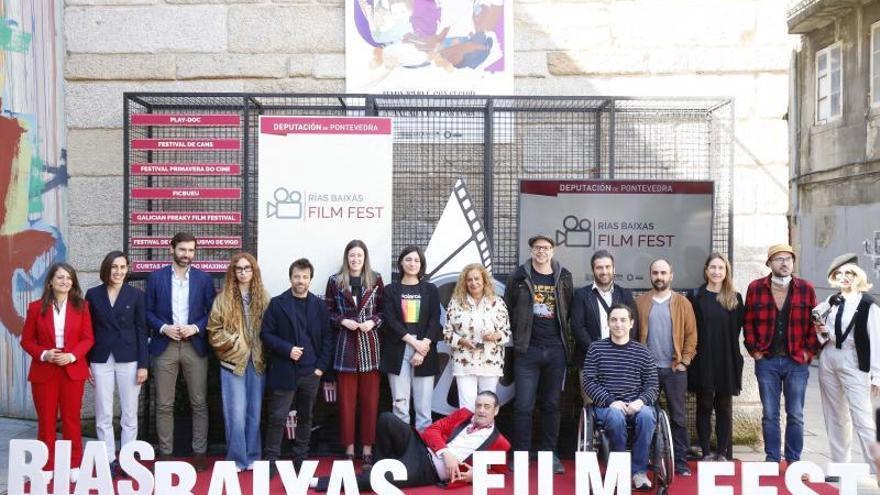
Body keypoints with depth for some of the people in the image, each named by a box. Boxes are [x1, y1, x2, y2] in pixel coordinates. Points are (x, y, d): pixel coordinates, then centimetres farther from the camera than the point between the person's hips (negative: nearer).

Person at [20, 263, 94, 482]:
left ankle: (74, 465, 16)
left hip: (73, 370, 0)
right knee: (46, 420, 6)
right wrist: (43, 354, -15)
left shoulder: (81, 306, 2)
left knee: (72, 419, 7)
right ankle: (46, 467, 15)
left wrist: (72, 356, -16)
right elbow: (26, 340, 3)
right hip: (44, 371, 0)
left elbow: (88, 338, 0)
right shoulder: (36, 307, 1)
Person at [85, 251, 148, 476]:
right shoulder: (93, 294, 4)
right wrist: (86, 363, 1)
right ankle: (109, 460, 14)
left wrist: (144, 364, -5)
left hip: (129, 360, -1)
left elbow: (141, 330, 1)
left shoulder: (136, 294, 1)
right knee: (103, 416, 4)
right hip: (101, 360, 1)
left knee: (129, 415, 4)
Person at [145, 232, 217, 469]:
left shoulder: (204, 279, 5)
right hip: (165, 346, 0)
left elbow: (212, 312, 5)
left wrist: (196, 327, -10)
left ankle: (199, 452, 11)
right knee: (164, 405, 3)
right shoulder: (156, 277, 5)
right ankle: (165, 452, 12)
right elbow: (148, 311, 4)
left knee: (199, 403, 3)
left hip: (195, 346, 0)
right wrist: (163, 328, -11)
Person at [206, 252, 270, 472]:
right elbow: (214, 331, 0)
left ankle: (252, 457, 19)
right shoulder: (223, 299, 0)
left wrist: (262, 350, -6)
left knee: (255, 412, 8)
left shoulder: (263, 298, 4)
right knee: (236, 413, -3)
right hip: (233, 361, -2)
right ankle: (237, 459, 8)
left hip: (257, 362, 2)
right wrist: (235, 343, -8)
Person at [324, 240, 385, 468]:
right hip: (345, 346, 0)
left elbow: (383, 310, 9)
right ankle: (349, 448, 12)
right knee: (346, 399, 3)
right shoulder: (335, 281, 4)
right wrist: (342, 321, -10)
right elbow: (328, 312, 7)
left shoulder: (376, 280, 5)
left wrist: (373, 321, -10)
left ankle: (367, 449, 9)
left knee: (370, 399, 2)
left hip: (370, 345, 0)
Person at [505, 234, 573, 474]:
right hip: (527, 349, -2)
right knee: (523, 406, -2)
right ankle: (521, 454, 9)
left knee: (552, 405, 8)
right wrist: (516, 339, 3)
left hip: (556, 350, 2)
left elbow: (569, 310, 12)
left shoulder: (564, 277, 6)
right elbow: (508, 310, 5)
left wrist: (566, 337, 6)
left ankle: (549, 452, 18)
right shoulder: (519, 277, 1)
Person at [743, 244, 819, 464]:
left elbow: (815, 323, 3)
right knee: (769, 415, 7)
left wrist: (809, 351, -4)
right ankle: (772, 458, 16)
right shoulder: (755, 288, 1)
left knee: (795, 415, 7)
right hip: (766, 361, 0)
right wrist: (754, 349, -3)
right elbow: (748, 322, 4)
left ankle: (793, 460, 17)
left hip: (797, 362, 0)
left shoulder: (806, 288, 1)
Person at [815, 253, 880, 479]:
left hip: (854, 363, -6)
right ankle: (839, 466, 22)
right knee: (835, 416, 12)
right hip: (828, 360, 6)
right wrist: (822, 332, -5)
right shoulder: (831, 301, 9)